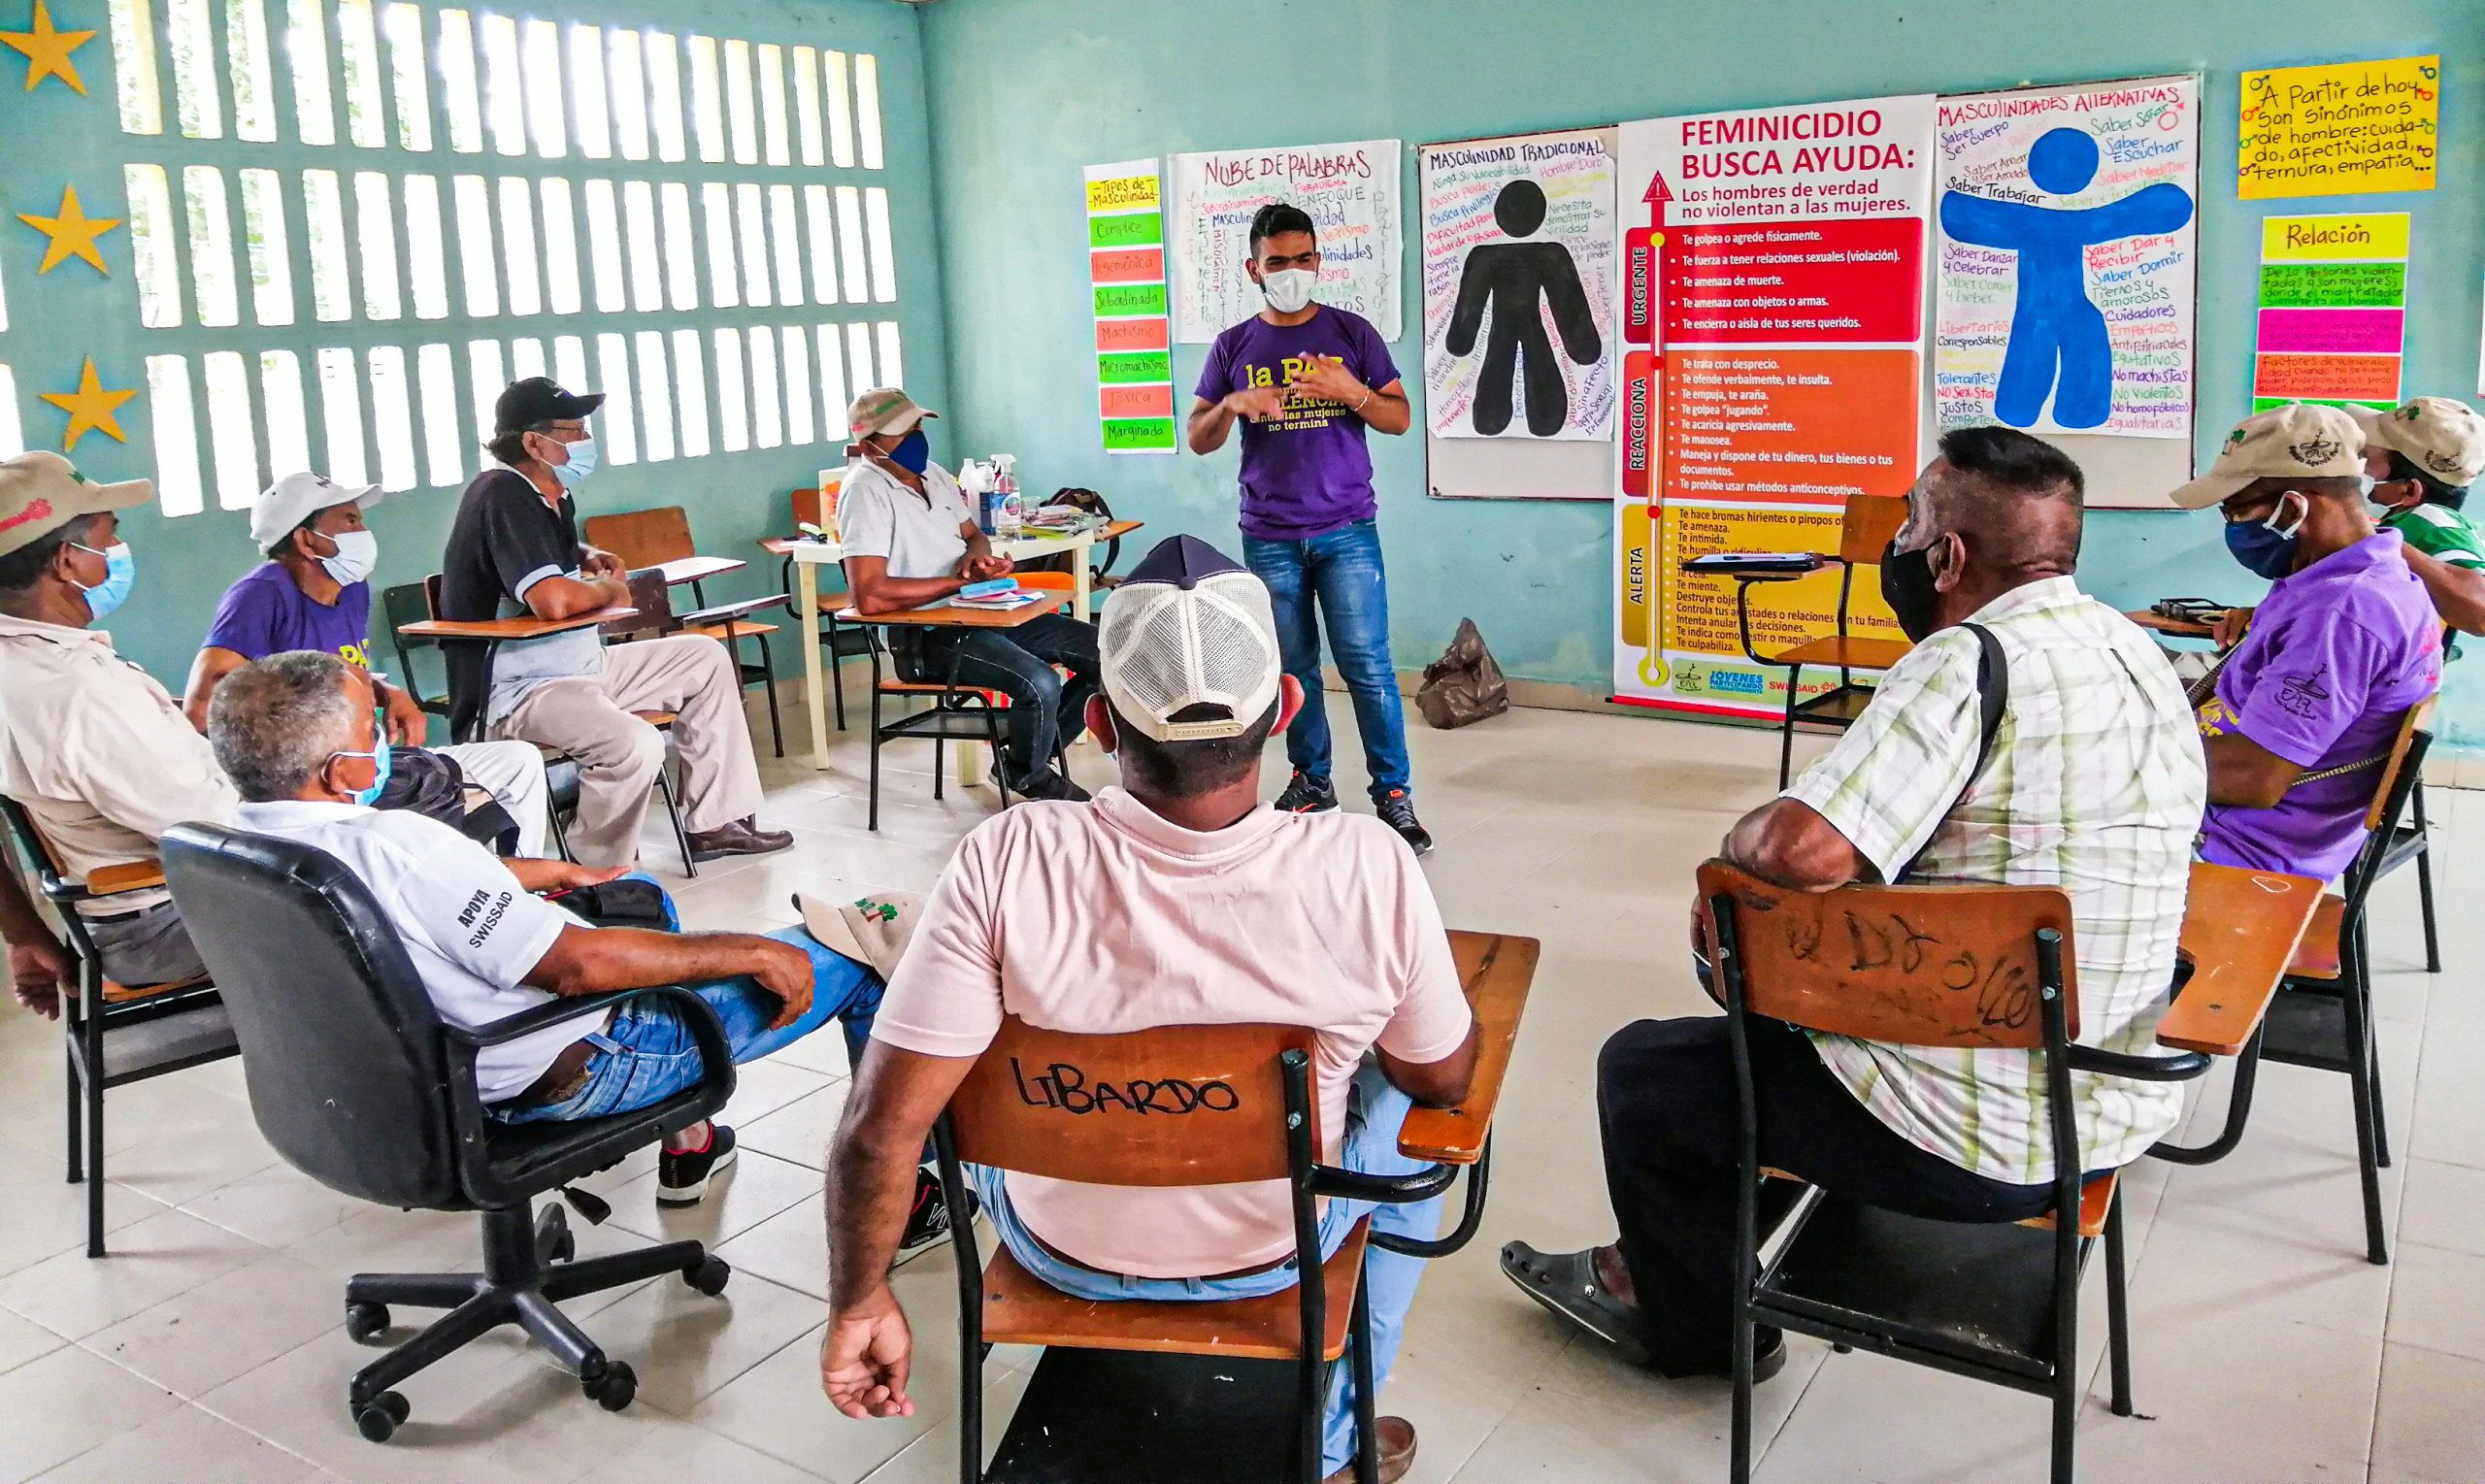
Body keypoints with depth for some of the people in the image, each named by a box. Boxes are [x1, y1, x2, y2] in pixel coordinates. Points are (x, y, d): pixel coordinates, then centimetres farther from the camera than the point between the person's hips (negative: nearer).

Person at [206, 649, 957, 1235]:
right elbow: (581, 963, -30)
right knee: (853, 960, -1)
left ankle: (687, 1145, 41)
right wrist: (754, 952, -20)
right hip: (569, 1074, -10)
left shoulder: (251, 836, -5)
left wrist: (556, 871, 18)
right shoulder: (393, 846, -34)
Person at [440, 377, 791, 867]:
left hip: (580, 665, 11)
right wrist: (609, 589, -11)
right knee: (635, 744, -35)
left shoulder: (552, 495, 11)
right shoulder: (502, 496, -19)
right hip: (516, 692, -11)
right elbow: (554, 600, -33)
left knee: (707, 658, 14)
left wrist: (589, 557, 14)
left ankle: (712, 822, 15)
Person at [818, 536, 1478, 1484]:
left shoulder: (1005, 864, -31)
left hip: (1062, 1251, 1)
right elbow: (1446, 1080, -11)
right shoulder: (1368, 871, -29)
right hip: (1276, 1252, 0)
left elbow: (881, 1126, -25)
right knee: (1402, 1110, 31)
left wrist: (859, 1306, -8)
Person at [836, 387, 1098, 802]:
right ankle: (1030, 779, 0)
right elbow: (869, 595, -26)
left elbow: (973, 535, 26)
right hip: (922, 636, -9)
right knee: (1039, 682, -30)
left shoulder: (932, 473, 12)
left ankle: (1036, 751, 16)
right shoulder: (865, 490, -16)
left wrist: (977, 554, -2)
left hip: (977, 612, 9)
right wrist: (960, 581, -18)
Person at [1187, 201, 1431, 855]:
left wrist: (1351, 391, -16)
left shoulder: (1351, 332, 5)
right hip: (1269, 538, 2)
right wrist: (1231, 406, -14)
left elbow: (1400, 417, 3)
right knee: (1293, 669, 8)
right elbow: (1198, 440, 7)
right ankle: (1312, 781, 21)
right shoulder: (1234, 346, 8)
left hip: (1347, 530, -2)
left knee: (1368, 666, -6)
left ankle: (1394, 795, 1)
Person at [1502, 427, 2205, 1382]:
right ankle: (1668, 1262, 43)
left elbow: (1804, 849, -34)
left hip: (1973, 1140, -9)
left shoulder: (1970, 661, -23)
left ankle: (1700, 1330, 34)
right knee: (1773, 1003, 30)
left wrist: (1742, 840, -9)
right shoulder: (2140, 657, 7)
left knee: (1641, 1069, 11)